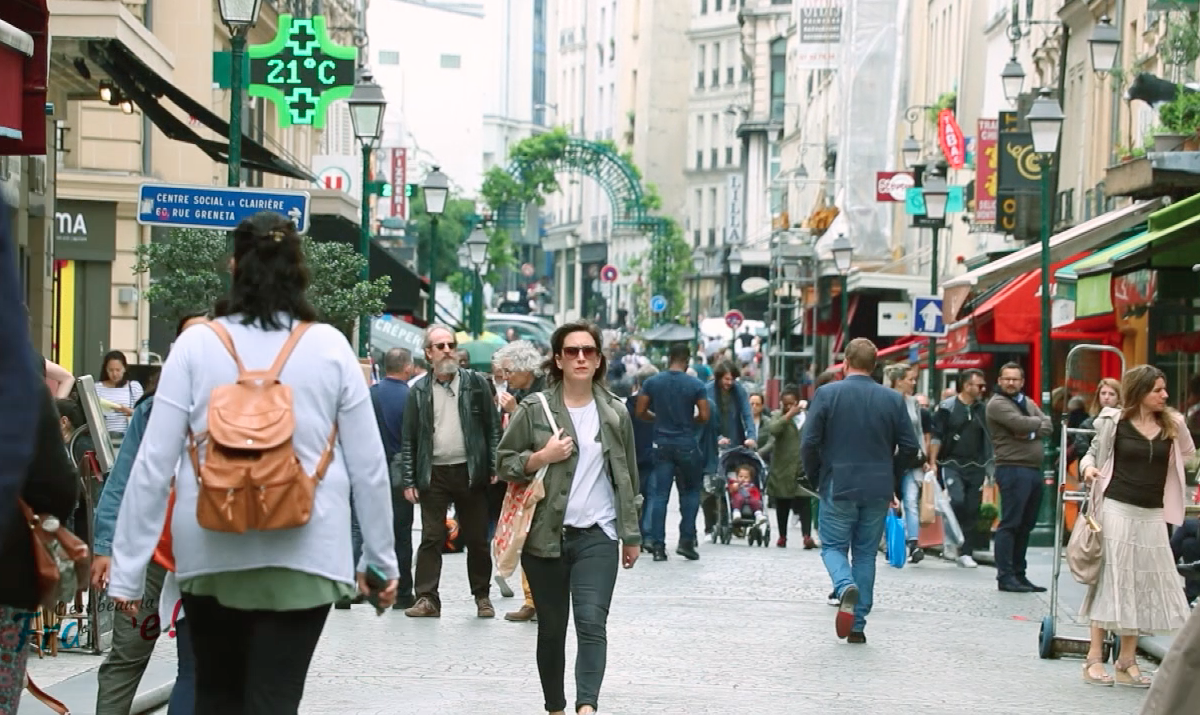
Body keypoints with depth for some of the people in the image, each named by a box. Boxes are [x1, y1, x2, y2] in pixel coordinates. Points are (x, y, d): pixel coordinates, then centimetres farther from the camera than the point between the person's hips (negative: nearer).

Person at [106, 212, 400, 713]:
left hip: (211, 554, 1)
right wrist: (380, 558, 12)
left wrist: (128, 566, 1)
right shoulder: (329, 347, -1)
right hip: (302, 556, -1)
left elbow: (154, 464, -5)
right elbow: (369, 466, 2)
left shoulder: (196, 345, -3)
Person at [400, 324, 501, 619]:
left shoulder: (476, 384, 4)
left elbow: (493, 428, 4)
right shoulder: (419, 392, 6)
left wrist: (494, 468, -3)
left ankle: (482, 596, 17)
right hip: (433, 473, 0)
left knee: (477, 539, 6)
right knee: (431, 538, -1)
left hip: (470, 472, 0)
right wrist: (408, 481, 1)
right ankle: (427, 598, 2)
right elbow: (409, 440, 7)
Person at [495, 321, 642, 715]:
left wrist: (631, 535, 15)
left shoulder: (615, 413, 6)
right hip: (545, 535, 0)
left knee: (592, 622, -17)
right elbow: (504, 462, 4)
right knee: (551, 630, 9)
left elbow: (627, 476, 14)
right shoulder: (534, 409, 0)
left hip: (598, 536, 0)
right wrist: (541, 457, -14)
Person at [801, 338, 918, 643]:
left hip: (838, 487, -2)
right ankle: (858, 624, 10)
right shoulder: (893, 399, 0)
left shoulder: (827, 394, -7)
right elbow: (910, 446, 2)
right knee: (866, 554, 12)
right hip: (878, 490, 2)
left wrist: (815, 474, 7)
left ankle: (845, 587, -21)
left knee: (833, 547, 10)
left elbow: (809, 442, -10)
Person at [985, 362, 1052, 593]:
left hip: (1034, 470, 8)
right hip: (1012, 469, -8)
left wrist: (1030, 432, -11)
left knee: (1026, 525, 10)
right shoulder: (997, 404, -4)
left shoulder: (1028, 403, 20)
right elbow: (1020, 423, -19)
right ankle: (1005, 576, -8)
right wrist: (1038, 422, 1)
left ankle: (1018, 574, 15)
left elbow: (1048, 426, 8)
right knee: (1010, 524, -9)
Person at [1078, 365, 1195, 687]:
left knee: (1145, 585, 5)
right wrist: (1089, 467, -15)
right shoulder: (1114, 421, -3)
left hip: (1152, 515, 4)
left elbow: (1188, 455, 12)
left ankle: (1127, 661, 13)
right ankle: (1094, 658, 4)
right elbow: (1094, 452, 6)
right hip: (1117, 509, -4)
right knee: (1110, 579, -1)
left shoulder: (1171, 424, 5)